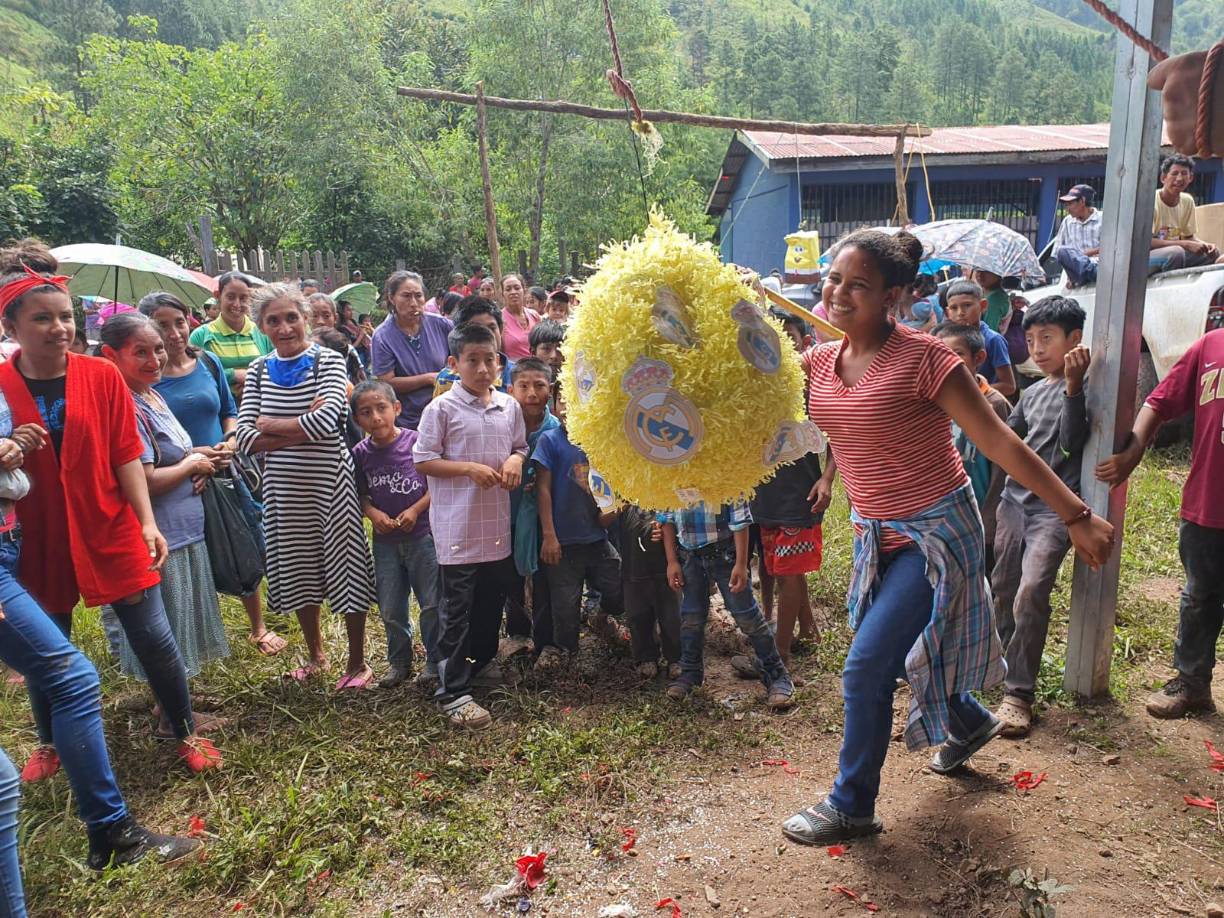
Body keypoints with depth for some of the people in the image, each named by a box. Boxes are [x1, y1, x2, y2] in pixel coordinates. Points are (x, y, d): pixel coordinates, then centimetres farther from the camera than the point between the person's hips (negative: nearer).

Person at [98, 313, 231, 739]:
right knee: (165, 628, 6)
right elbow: (146, 482, -26)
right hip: (159, 536, -9)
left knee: (179, 623, 22)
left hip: (183, 529, 9)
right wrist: (192, 464, -11)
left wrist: (196, 458, 1)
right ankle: (170, 717, 22)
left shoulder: (152, 394, 7)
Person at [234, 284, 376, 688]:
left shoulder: (328, 361, -8)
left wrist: (271, 425, -12)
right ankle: (315, 654, 37)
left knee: (346, 568, 3)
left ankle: (357, 662, 20)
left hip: (330, 481, -4)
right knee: (298, 571, 16)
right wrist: (302, 428, -17)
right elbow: (246, 439, -6)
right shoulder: (259, 371, 4)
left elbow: (327, 421, -23)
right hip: (282, 487, 4)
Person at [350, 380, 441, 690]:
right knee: (391, 610, 13)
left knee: (432, 604, 4)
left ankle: (435, 661, 23)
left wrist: (415, 510, -17)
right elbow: (361, 494, 7)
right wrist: (373, 513, -12)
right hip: (385, 541, 3)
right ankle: (399, 662, 33)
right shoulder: (360, 453, -1)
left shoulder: (417, 441, -11)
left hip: (423, 536, -3)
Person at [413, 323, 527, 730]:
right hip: (458, 528, -5)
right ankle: (453, 693, 10)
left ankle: (480, 666, 38)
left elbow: (520, 447, 18)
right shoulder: (441, 408, -9)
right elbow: (423, 460, -8)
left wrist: (514, 461, -5)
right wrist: (469, 469, -19)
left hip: (497, 526, 5)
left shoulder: (509, 406, 6)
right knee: (457, 612, 1)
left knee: (492, 603, 17)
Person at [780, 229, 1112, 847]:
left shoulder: (923, 358, -18)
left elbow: (999, 442, -16)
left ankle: (851, 806, 12)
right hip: (876, 534, 7)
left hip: (936, 530, -7)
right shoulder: (821, 361, 1)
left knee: (866, 668, -8)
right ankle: (969, 723, 53)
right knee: (902, 653, 22)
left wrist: (1076, 516, -16)